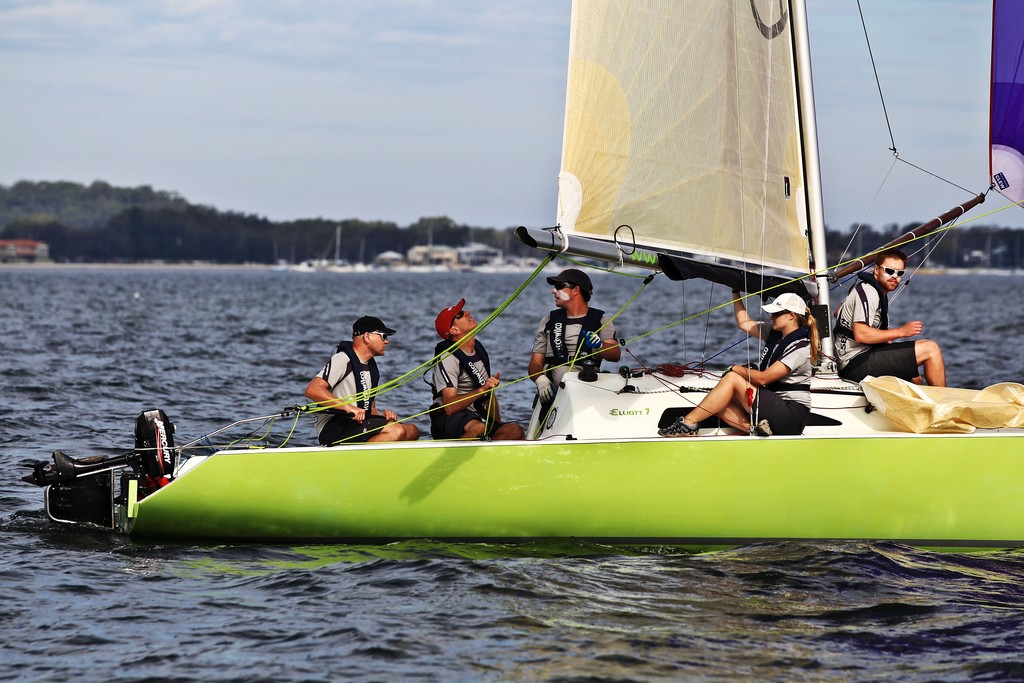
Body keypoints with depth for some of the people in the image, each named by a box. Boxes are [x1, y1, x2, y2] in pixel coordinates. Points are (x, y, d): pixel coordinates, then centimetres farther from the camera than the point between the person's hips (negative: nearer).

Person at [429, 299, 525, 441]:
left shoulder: (479, 349, 15)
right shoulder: (448, 358, -12)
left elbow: (490, 394, 21)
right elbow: (449, 407, -23)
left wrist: (497, 426, 12)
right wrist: (482, 390, -30)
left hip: (476, 417, 8)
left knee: (515, 431, -17)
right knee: (478, 428, -39)